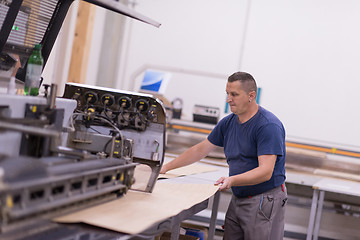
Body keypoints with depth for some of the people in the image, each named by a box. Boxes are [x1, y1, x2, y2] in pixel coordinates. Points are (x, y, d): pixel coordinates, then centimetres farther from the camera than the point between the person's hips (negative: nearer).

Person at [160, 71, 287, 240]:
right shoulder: (228, 123, 9)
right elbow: (200, 150, 16)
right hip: (237, 199, 7)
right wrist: (166, 167, 11)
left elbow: (265, 172, -25)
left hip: (265, 201, -7)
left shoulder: (269, 126, -17)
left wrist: (232, 180, -38)